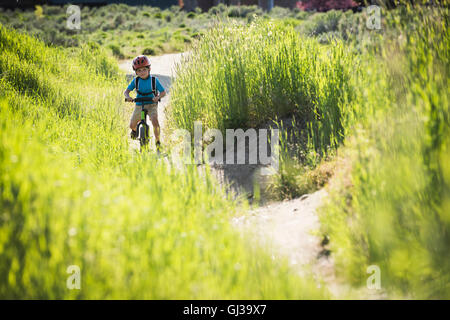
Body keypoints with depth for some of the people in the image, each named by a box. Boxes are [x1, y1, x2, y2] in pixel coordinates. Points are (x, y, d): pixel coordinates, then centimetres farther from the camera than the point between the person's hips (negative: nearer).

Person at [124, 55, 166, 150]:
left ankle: (157, 141, -10)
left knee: (155, 121, -28)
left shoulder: (154, 80, -9)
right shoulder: (135, 81, -5)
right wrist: (127, 96, -28)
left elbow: (163, 92, -8)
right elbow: (126, 91, -5)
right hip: (139, 105, 3)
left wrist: (158, 97, -30)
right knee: (132, 125, 7)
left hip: (151, 104, -3)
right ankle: (134, 130, 46)